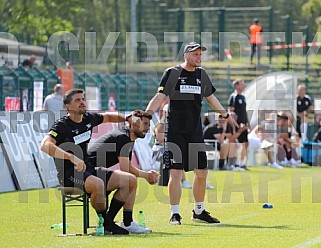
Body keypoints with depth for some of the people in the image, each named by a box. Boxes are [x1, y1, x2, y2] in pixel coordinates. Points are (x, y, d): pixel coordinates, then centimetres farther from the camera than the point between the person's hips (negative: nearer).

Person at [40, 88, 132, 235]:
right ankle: (105, 224, -16)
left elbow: (108, 117, 33)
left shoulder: (88, 119, 10)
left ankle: (109, 221, -2)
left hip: (88, 171, 8)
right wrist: (72, 157, -37)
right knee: (98, 184, -38)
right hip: (69, 174, -8)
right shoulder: (62, 126, -11)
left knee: (130, 180, -5)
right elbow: (45, 146, -29)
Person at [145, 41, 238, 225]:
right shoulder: (172, 73, -3)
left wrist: (227, 116, 33)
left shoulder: (202, 74, 11)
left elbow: (211, 98, 25)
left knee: (202, 172, 5)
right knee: (176, 173, -8)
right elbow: (160, 97, -8)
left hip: (196, 132, 5)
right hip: (175, 132, -5)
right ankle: (175, 214, -1)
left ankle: (199, 211, 20)